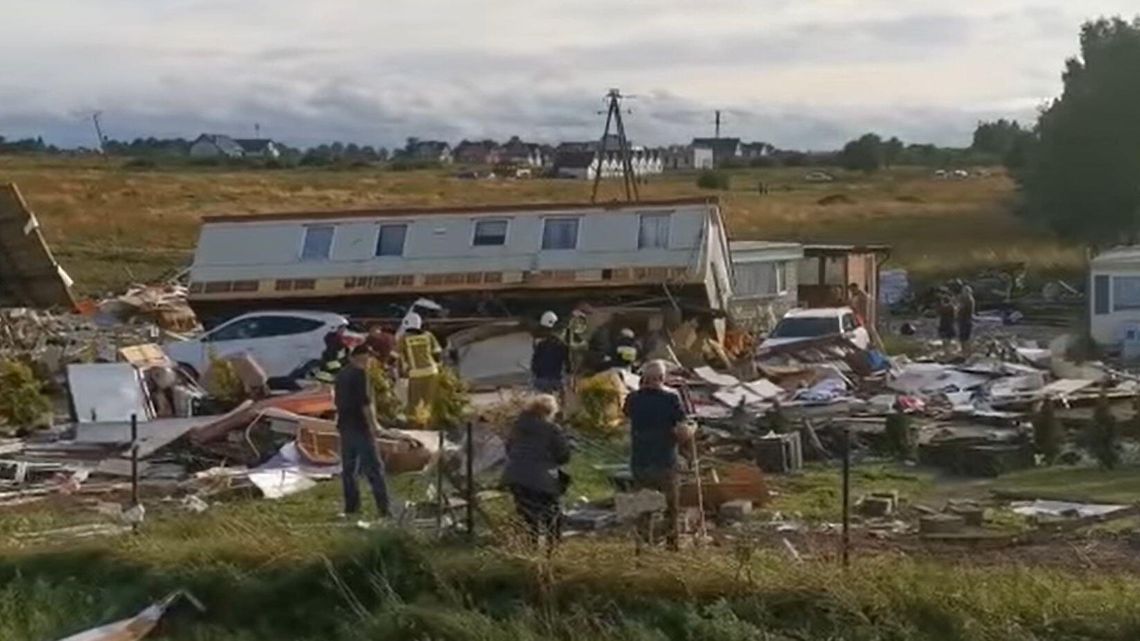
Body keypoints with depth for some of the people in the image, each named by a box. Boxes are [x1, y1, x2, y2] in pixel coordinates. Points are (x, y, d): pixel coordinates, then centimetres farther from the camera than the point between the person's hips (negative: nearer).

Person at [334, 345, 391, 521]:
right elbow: (365, 401, -19)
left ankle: (351, 508, 10)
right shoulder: (360, 373, -13)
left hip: (344, 426, 8)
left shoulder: (341, 374, 13)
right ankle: (384, 508, -8)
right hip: (360, 426, -8)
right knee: (373, 467, -6)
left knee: (348, 468, 10)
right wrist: (374, 424, -17)